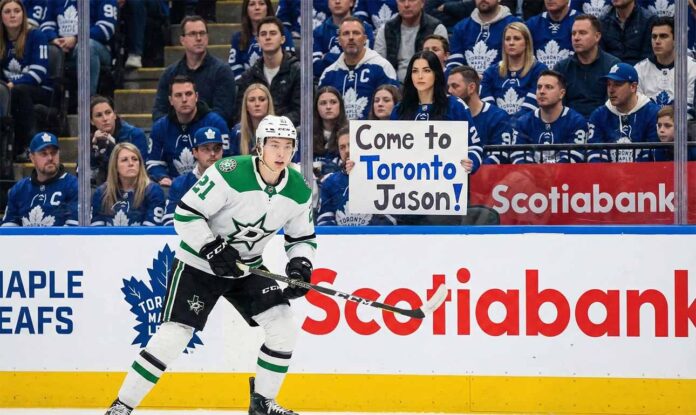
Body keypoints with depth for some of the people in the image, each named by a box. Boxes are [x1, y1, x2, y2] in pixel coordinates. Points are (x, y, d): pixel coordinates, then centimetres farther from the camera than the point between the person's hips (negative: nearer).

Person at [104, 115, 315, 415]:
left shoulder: (299, 191, -6)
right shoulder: (230, 174, -25)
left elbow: (303, 237, 7)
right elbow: (186, 213, -23)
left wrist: (301, 265, -12)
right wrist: (212, 249, -29)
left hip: (246, 268, 5)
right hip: (199, 264, -5)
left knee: (284, 327, -10)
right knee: (174, 334, -14)